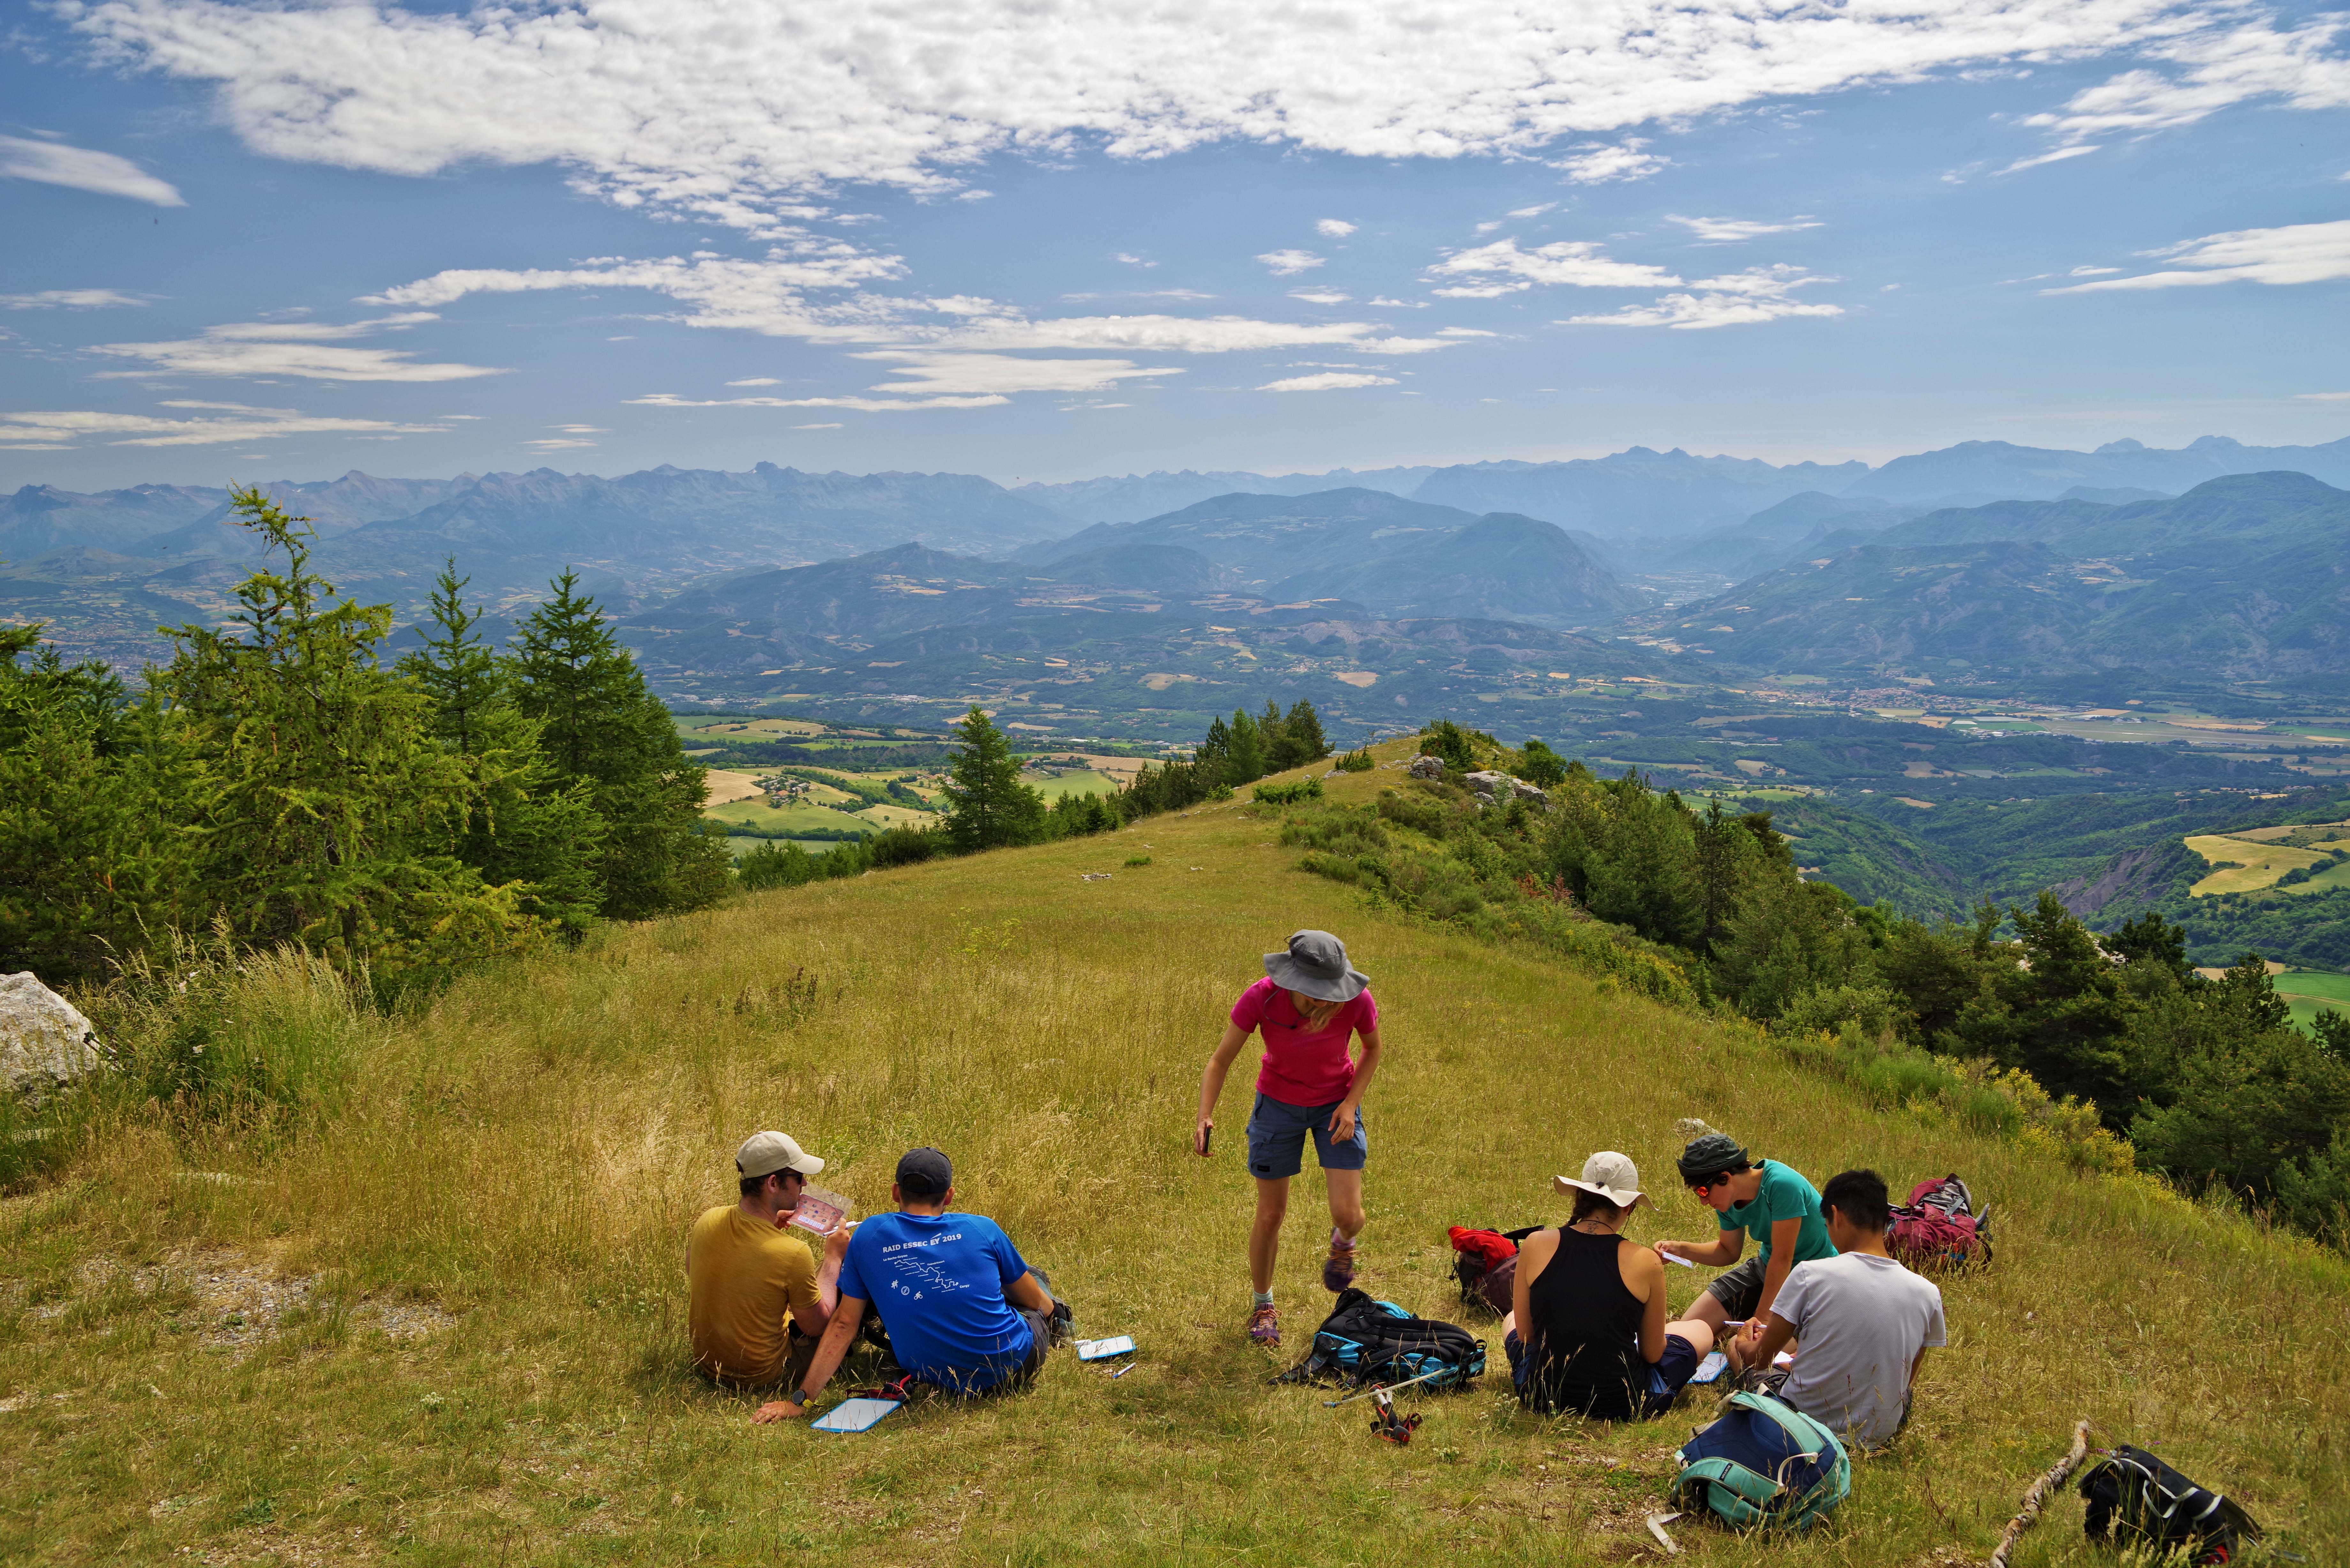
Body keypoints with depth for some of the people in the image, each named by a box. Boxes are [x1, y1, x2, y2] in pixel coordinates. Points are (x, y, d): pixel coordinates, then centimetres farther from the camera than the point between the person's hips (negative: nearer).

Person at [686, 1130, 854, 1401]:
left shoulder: (708, 1221, -15)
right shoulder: (792, 1253, -32)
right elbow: (816, 1325, -15)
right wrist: (834, 1257, -3)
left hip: (706, 1361, 6)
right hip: (763, 1376, -6)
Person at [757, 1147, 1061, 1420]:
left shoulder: (870, 1235, -4)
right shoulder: (982, 1229, -7)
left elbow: (844, 1324, -4)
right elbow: (1034, 1300, 9)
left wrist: (799, 1399, 1)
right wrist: (1052, 1307, 33)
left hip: (939, 1380, 2)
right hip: (1016, 1365, -2)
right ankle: (1060, 1319, 58)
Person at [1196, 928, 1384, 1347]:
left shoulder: (1357, 1000, -28)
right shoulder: (1262, 997, -30)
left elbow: (1373, 1049, -5)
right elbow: (1220, 1061, -20)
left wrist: (1352, 1103, -16)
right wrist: (1205, 1118, -35)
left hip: (1336, 1104, 0)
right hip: (1279, 1104, 0)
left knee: (1348, 1214, -7)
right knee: (1271, 1215, 5)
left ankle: (1343, 1243, 32)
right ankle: (1263, 1304, 31)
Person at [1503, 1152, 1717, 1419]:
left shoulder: (1535, 1246, -10)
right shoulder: (1645, 1262, -15)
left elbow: (1524, 1334, 2)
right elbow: (1653, 1354, -2)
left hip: (1541, 1397, 3)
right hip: (1623, 1406, -2)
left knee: (1510, 1320, 35)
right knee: (1701, 1331, 25)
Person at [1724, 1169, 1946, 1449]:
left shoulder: (1810, 1274, -17)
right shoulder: (1927, 1293, -8)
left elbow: (1759, 1360, -6)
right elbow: (1906, 1379, 7)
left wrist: (1744, 1345, 19)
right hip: (1877, 1435, 2)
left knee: (1738, 1346, 22)